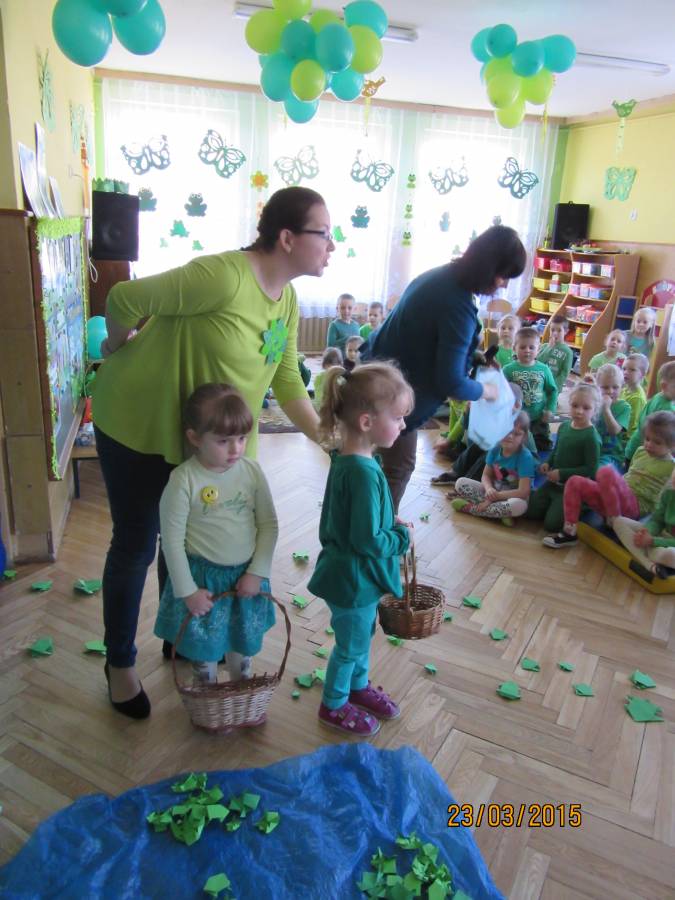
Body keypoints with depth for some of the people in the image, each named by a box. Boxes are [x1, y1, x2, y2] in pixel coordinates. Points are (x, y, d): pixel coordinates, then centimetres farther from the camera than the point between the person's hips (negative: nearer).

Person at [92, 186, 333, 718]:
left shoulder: (288, 301, -1)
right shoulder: (223, 277, -29)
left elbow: (288, 385, 3)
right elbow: (126, 299, -23)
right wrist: (117, 349, -4)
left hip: (200, 436, 7)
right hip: (139, 425, -7)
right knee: (136, 547, 8)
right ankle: (121, 663, 30)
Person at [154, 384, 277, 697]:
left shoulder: (252, 471, -9)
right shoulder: (184, 480, -20)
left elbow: (268, 524, -2)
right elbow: (172, 539, -14)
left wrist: (257, 573, -7)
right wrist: (187, 590, -12)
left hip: (246, 574, 3)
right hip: (203, 576, -3)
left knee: (244, 641, 22)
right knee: (204, 647, 15)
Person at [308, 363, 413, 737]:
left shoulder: (348, 459, -3)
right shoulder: (363, 473, -33)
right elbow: (368, 541, -29)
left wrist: (390, 524, -1)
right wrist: (401, 537, -14)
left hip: (359, 576, 9)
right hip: (354, 578, -9)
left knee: (362, 635, 29)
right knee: (350, 645, 15)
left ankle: (358, 685, 52)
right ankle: (333, 706, 38)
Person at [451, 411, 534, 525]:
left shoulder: (525, 457, -22)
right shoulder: (495, 449, -6)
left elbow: (523, 492, -25)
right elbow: (486, 475, 1)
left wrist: (495, 496, -22)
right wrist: (489, 489, -23)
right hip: (493, 491, 5)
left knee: (519, 505, -41)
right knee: (460, 482, -11)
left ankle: (469, 507, -24)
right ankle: (500, 512, -23)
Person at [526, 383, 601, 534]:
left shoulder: (591, 437, -19)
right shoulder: (564, 426, 2)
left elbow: (590, 469, -19)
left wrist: (562, 474, -20)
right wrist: (548, 463, -1)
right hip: (553, 481, 7)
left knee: (551, 524, -11)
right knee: (530, 512, 4)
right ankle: (555, 504, 24)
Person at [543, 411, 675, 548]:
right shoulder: (640, 451, 17)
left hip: (635, 506, -8)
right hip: (621, 495, 8)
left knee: (606, 472, -34)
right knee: (574, 482, -8)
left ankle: (615, 522, -17)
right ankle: (569, 533, -6)